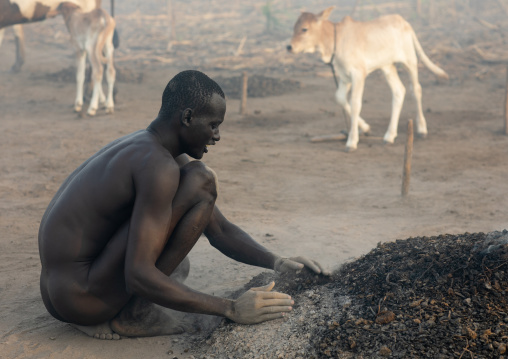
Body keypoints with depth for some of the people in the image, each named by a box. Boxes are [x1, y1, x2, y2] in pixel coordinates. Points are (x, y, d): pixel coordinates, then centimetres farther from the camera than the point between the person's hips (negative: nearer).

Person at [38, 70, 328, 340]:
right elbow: (138, 277, -27)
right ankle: (132, 314, -9)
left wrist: (277, 263, -2)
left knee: (178, 268, 37)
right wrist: (232, 310, -26)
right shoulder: (158, 166, -21)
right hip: (79, 300, -10)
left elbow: (221, 231, 13)